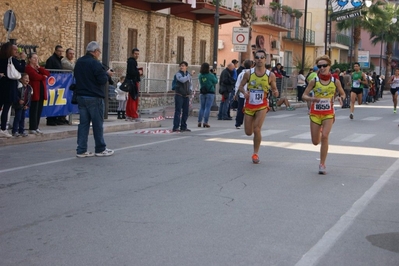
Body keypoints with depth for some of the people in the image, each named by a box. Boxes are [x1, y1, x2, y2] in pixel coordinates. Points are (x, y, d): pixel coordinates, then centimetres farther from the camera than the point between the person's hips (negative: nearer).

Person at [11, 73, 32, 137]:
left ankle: (21, 130, 18)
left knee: (23, 118, 11)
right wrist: (19, 100, -28)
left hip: (24, 106, 6)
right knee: (17, 117, -5)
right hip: (18, 105, -6)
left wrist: (27, 105, -1)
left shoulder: (29, 88, 6)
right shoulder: (19, 86, -12)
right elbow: (16, 95, -15)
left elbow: (29, 97, 7)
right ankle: (15, 131, 1)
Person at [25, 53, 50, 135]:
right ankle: (32, 128, -5)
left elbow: (47, 74, 7)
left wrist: (39, 67, -3)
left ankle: (36, 127, 13)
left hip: (41, 91, 8)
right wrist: (43, 77, -1)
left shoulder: (39, 68, 22)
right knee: (34, 110, -8)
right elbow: (35, 76, -19)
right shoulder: (28, 68, -4)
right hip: (34, 92, -8)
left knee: (39, 110, 7)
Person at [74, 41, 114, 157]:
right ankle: (100, 149, 11)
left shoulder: (79, 62, 10)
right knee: (97, 124, 3)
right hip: (94, 97, -7)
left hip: (81, 96, 7)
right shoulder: (95, 63, -15)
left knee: (83, 123, 8)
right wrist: (107, 73, 2)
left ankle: (81, 150, 6)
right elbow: (102, 80, -19)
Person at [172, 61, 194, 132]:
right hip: (179, 95, -6)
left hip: (186, 96, 6)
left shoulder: (188, 74, 12)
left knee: (185, 112, 8)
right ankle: (175, 127, -9)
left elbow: (190, 84, 24)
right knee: (178, 111, -9)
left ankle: (183, 127, 17)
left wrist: (190, 90, 5)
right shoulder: (178, 74, -5)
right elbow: (182, 80, -26)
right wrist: (190, 74, -22)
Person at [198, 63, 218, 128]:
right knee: (207, 108, -3)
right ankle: (205, 122, -6)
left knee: (202, 107, 12)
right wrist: (214, 74, 11)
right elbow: (215, 81, 1)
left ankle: (199, 122, 7)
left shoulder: (200, 76, 0)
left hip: (202, 93, 4)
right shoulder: (210, 75, -12)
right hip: (210, 93, -4)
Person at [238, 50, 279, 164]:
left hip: (262, 106, -2)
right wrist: (244, 92, -16)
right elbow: (241, 86, 5)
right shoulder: (248, 73, -5)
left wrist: (275, 93, -17)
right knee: (248, 132, 6)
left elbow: (274, 89, 6)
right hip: (249, 106, 2)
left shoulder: (270, 75, -6)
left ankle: (255, 154, 2)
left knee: (257, 130, -15)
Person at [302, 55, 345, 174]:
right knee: (315, 142, 6)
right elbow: (304, 95, -4)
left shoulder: (335, 81, -4)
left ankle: (322, 164, -6)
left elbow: (343, 94, 9)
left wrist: (341, 98, -15)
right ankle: (319, 130, 46)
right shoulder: (314, 81, -7)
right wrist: (312, 99, -26)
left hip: (328, 113, -1)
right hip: (315, 113, 1)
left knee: (325, 137, -18)